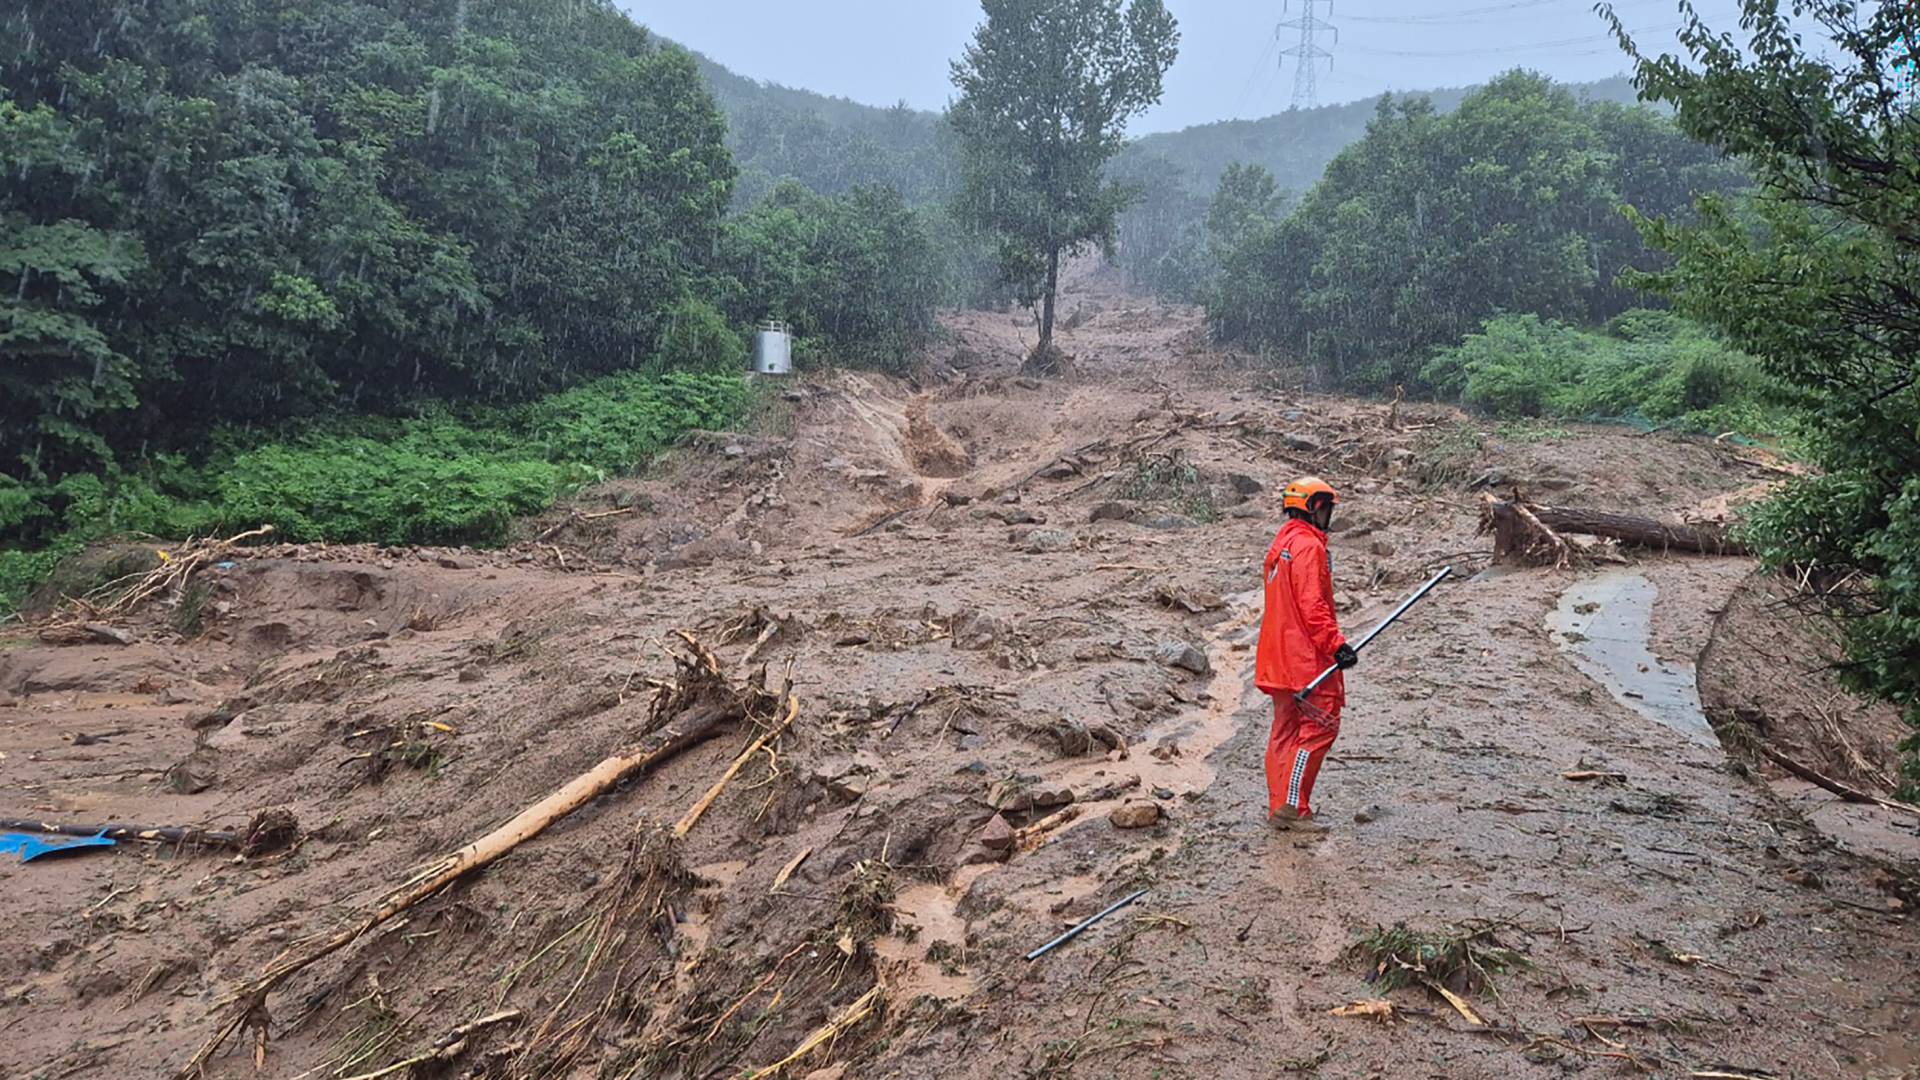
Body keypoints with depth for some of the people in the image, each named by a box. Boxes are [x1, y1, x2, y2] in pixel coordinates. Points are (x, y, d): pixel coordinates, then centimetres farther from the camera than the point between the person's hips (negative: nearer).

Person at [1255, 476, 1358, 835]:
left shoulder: (1280, 544, 18)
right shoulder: (1309, 546, -14)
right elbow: (1312, 606, -21)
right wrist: (1337, 644, -21)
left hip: (1278, 658, 10)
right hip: (1307, 658, -10)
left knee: (1286, 729, 12)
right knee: (1320, 727, -5)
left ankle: (1278, 807, 17)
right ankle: (1293, 807, -6)